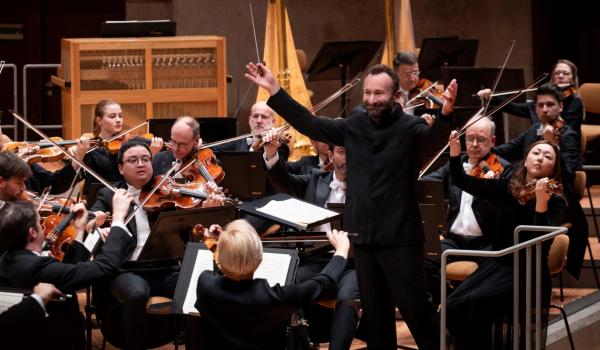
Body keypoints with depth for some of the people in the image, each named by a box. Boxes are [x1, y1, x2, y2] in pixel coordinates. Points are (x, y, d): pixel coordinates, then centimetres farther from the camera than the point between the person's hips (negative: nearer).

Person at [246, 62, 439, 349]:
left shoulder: (410, 127, -9)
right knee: (374, 311, 15)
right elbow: (309, 125, 12)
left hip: (400, 238, -5)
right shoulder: (354, 125, 7)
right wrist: (274, 91, 9)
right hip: (363, 236, 5)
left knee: (414, 307, -3)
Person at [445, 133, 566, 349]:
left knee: (476, 302, -29)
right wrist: (455, 152, -8)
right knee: (451, 306, -18)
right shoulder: (507, 188, 6)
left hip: (527, 273, -5)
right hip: (497, 264, 5)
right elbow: (462, 182, 8)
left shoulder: (555, 202, -6)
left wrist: (541, 201, -33)